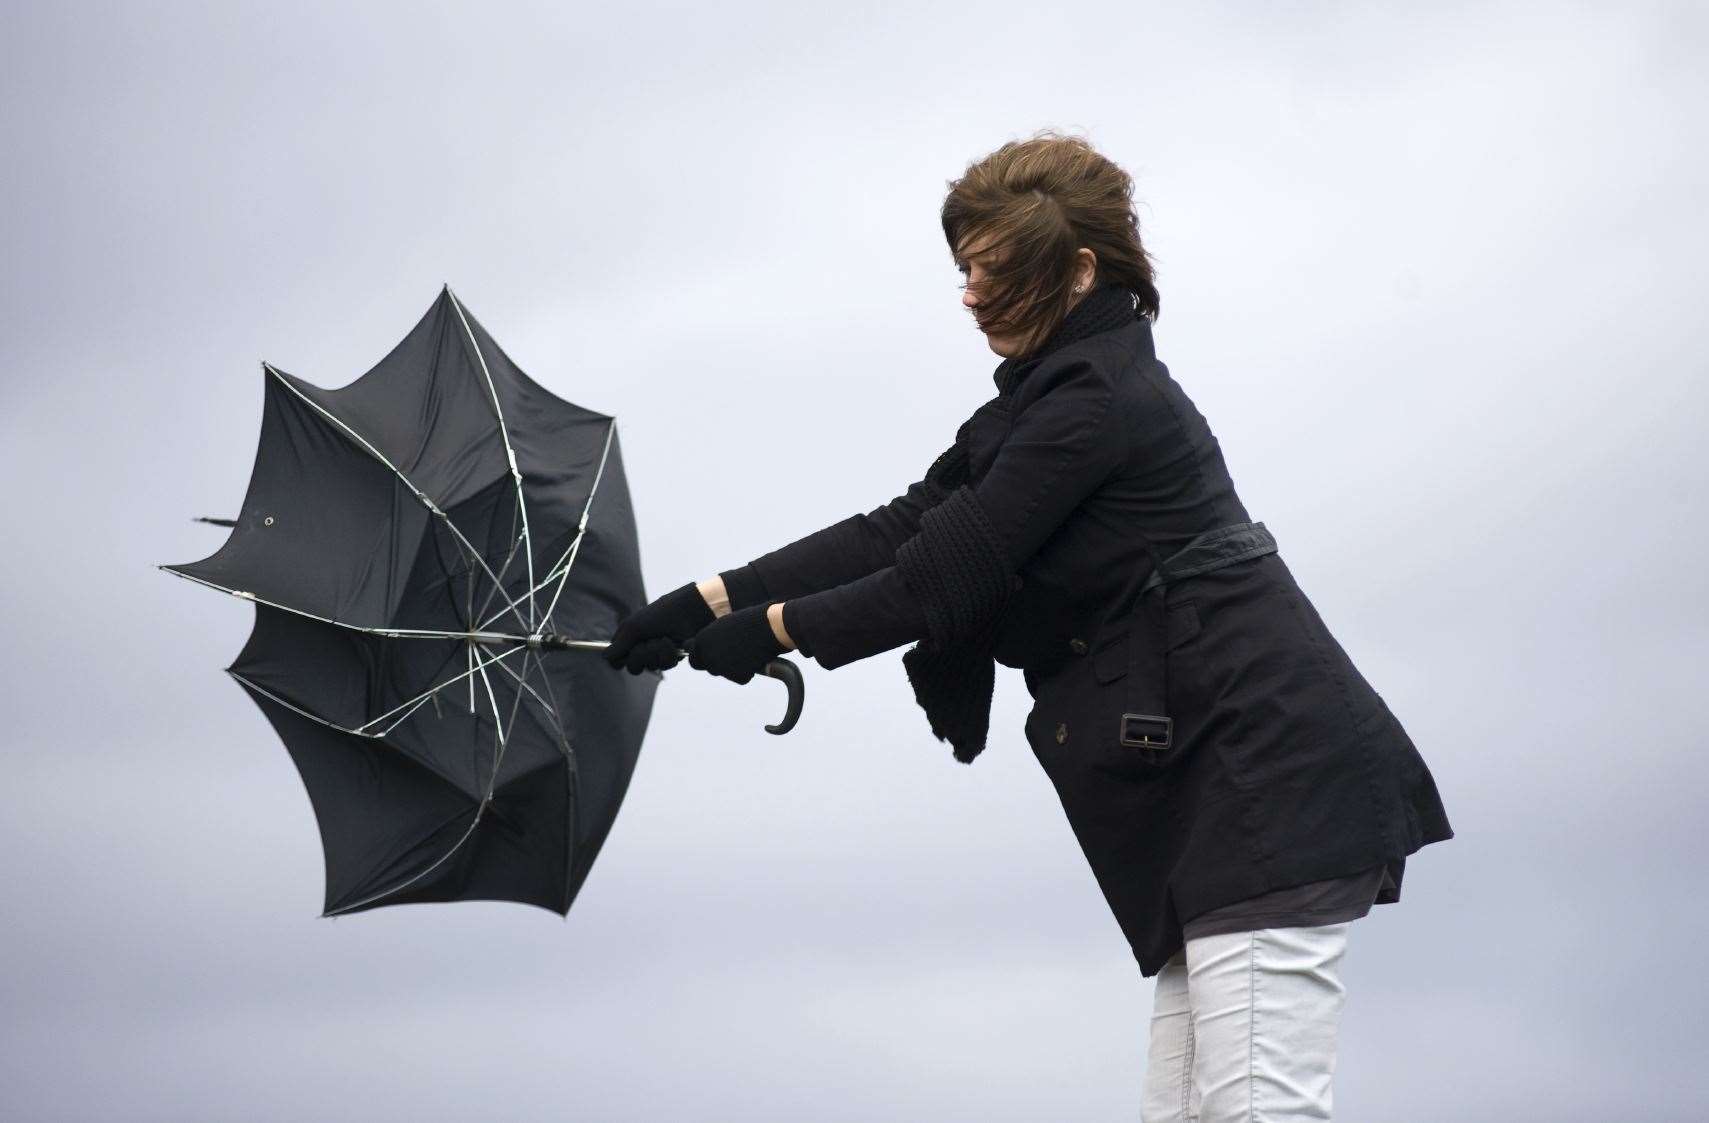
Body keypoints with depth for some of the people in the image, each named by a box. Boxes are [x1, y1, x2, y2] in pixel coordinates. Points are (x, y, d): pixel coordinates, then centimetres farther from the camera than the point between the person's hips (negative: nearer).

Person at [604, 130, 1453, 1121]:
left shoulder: (1098, 403, -13)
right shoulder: (1050, 397, 19)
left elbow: (946, 578, -12)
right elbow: (902, 530, 15)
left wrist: (776, 629, 0)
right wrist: (713, 601, 9)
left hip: (1266, 776, -11)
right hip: (1217, 787, 11)